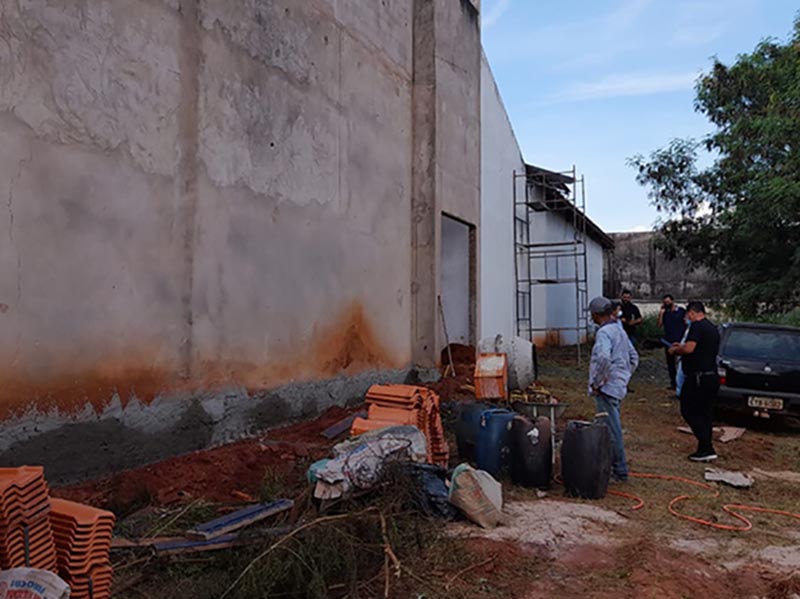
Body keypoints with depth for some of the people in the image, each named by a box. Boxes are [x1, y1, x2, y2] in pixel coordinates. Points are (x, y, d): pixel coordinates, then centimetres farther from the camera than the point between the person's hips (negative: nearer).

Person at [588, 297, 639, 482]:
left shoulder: (604, 332, -16)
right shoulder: (620, 331, 16)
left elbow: (603, 358, -32)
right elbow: (634, 358, 22)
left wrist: (596, 382, -21)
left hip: (606, 389, -10)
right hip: (618, 387, 10)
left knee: (612, 430, -4)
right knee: (611, 429, 18)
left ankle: (620, 472, 1)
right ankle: (612, 465, 28)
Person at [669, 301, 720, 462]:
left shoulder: (697, 326, -13)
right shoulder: (713, 329, 17)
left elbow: (689, 348, -23)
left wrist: (675, 350, -4)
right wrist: (682, 347, 24)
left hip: (698, 376, -9)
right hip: (712, 376, 9)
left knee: (689, 411, -4)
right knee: (706, 413, 13)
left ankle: (706, 448, -8)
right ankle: (705, 449, 16)